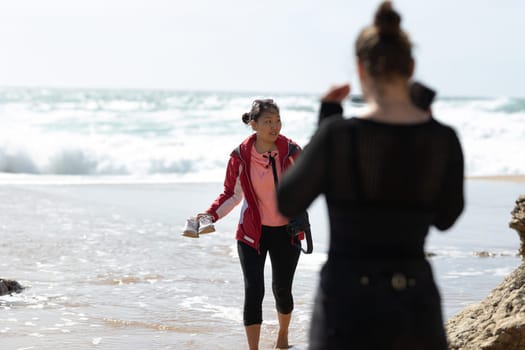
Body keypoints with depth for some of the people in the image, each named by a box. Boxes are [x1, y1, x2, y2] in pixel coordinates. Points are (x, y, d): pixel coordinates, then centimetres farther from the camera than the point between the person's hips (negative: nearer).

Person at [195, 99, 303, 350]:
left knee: (282, 290, 9)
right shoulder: (241, 156, -9)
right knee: (254, 292, -8)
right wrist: (210, 215, -16)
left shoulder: (290, 151, -9)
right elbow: (232, 194, -2)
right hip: (252, 232, -1)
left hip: (285, 231, 1)